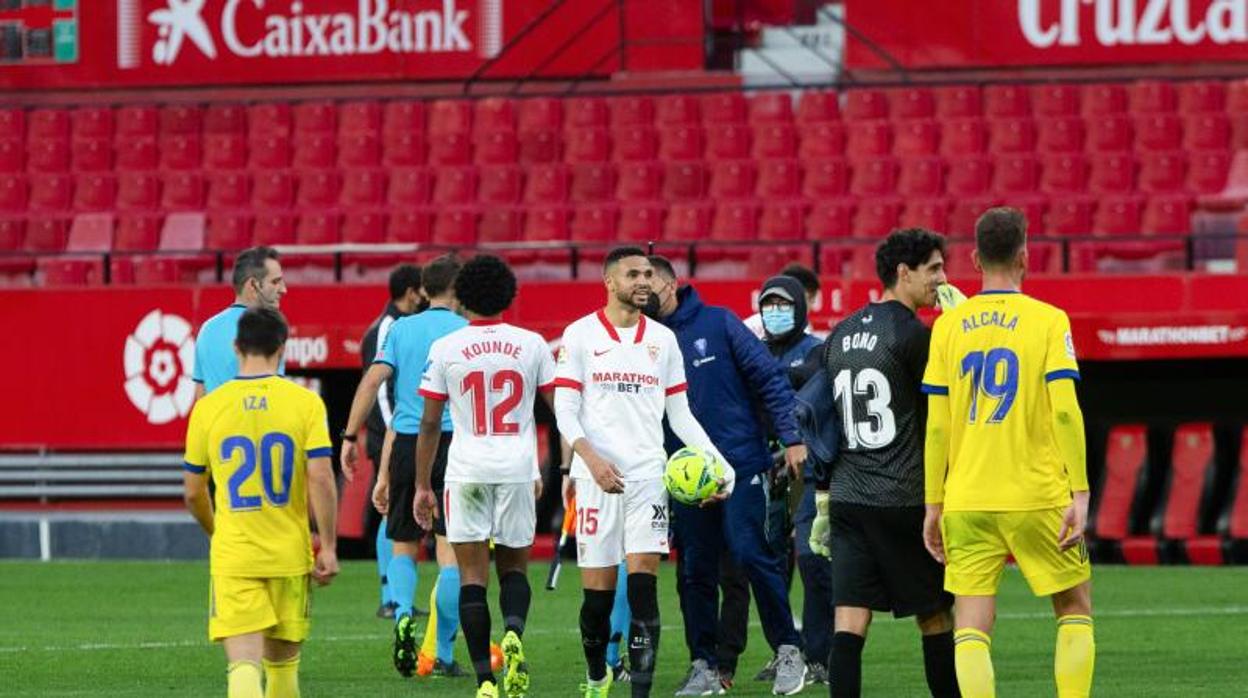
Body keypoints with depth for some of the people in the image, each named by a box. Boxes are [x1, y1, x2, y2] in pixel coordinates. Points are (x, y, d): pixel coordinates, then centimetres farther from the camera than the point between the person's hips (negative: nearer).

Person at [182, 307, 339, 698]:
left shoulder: (208, 407, 0)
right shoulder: (305, 402, -3)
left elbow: (193, 492, 8)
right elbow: (321, 479, -9)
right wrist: (328, 547, -2)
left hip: (232, 555, -1)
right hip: (290, 554, 1)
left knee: (243, 662, -9)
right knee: (283, 662, 17)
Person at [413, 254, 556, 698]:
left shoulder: (445, 349, -1)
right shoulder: (532, 345, 3)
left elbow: (429, 424, 2)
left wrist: (422, 486, 9)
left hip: (466, 472, -1)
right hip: (518, 469, 1)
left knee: (472, 574, 3)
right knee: (514, 566, 16)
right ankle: (513, 632, -16)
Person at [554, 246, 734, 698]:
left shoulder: (663, 339, 13)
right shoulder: (581, 334, 3)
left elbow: (680, 414, 16)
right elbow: (565, 409, -2)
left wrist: (718, 463, 4)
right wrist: (591, 459, -18)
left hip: (649, 474, 2)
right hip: (597, 476, -2)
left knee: (643, 584, -9)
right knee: (598, 592, 0)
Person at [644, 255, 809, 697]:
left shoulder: (718, 323, -2)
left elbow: (768, 377, -2)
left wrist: (790, 437, -8)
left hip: (740, 462, -4)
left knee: (751, 554, -9)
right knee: (695, 571, 4)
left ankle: (788, 650, 3)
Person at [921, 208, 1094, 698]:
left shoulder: (948, 326, 4)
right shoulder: (1048, 321, -3)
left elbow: (936, 426, 3)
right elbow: (1065, 411, -11)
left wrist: (934, 505, 9)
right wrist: (1080, 493, -9)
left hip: (966, 504, 2)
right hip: (1038, 496, -2)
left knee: (971, 629, 0)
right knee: (1075, 610, 15)